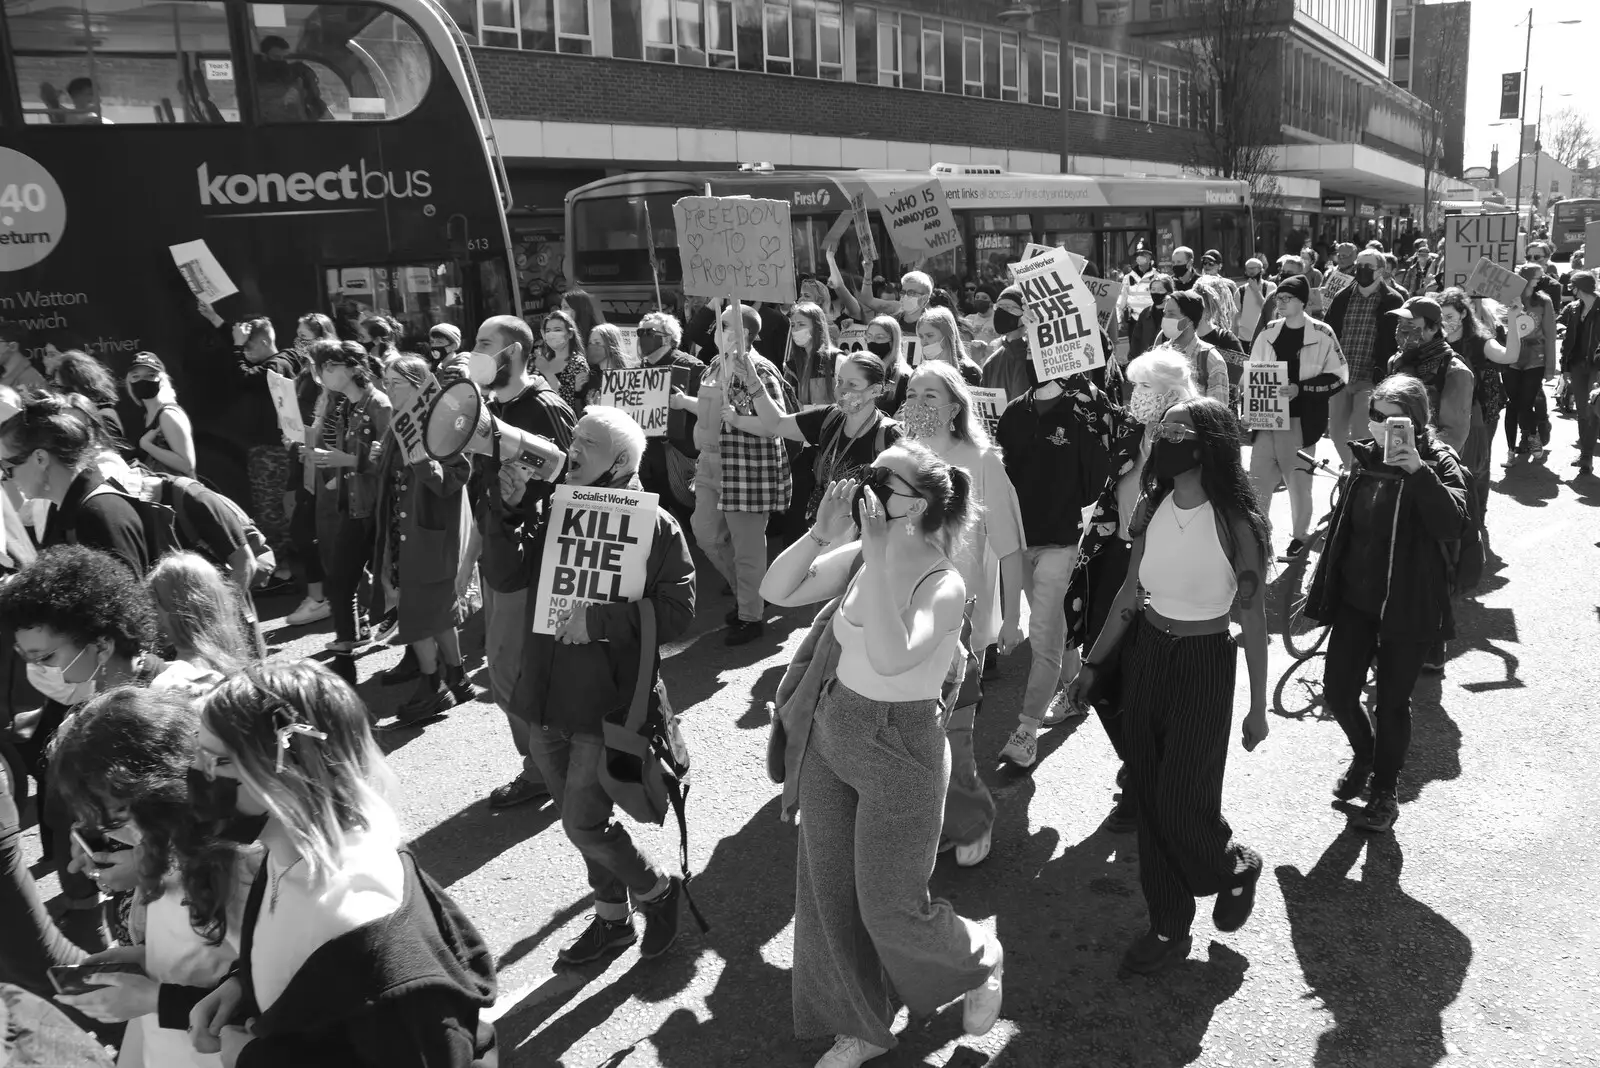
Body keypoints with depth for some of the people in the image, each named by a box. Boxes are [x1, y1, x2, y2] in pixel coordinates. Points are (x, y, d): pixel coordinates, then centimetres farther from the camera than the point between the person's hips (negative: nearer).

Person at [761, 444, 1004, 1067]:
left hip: (901, 752, -6)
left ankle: (980, 962, 39)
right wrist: (821, 533, -18)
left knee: (889, 910, 7)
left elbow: (890, 659, -37)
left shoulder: (943, 584, -21)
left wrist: (878, 556, -37)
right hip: (832, 730, 7)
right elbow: (776, 592, -5)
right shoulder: (857, 557, -3)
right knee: (826, 893, 13)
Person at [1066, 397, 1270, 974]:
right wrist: (1093, 664, 9)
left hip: (1203, 665, -5)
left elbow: (1254, 619, -10)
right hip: (1144, 653, 5)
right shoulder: (1152, 508, -2)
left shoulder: (1236, 522, -17)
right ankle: (1168, 927, 25)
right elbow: (1130, 594, 6)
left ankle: (1235, 866, 33)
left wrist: (1257, 707, -6)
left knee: (1180, 802, -2)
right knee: (1148, 794, 10)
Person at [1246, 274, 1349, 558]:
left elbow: (1338, 376, -6)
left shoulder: (1321, 334, -7)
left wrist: (1300, 388, -16)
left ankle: (1301, 535, 26)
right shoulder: (1269, 331, 5)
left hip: (1301, 419, -3)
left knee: (1298, 479, 9)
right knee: (1258, 477, 2)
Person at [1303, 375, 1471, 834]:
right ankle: (1363, 753, 36)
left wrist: (1418, 471, -35)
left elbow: (1454, 524, -27)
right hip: (1355, 598, 4)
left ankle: (1385, 791, 26)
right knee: (1337, 691, 4)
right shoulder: (1365, 457, 4)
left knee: (1392, 702, 6)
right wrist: (1321, 586, 16)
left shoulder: (1438, 463, -10)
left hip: (1407, 605, -4)